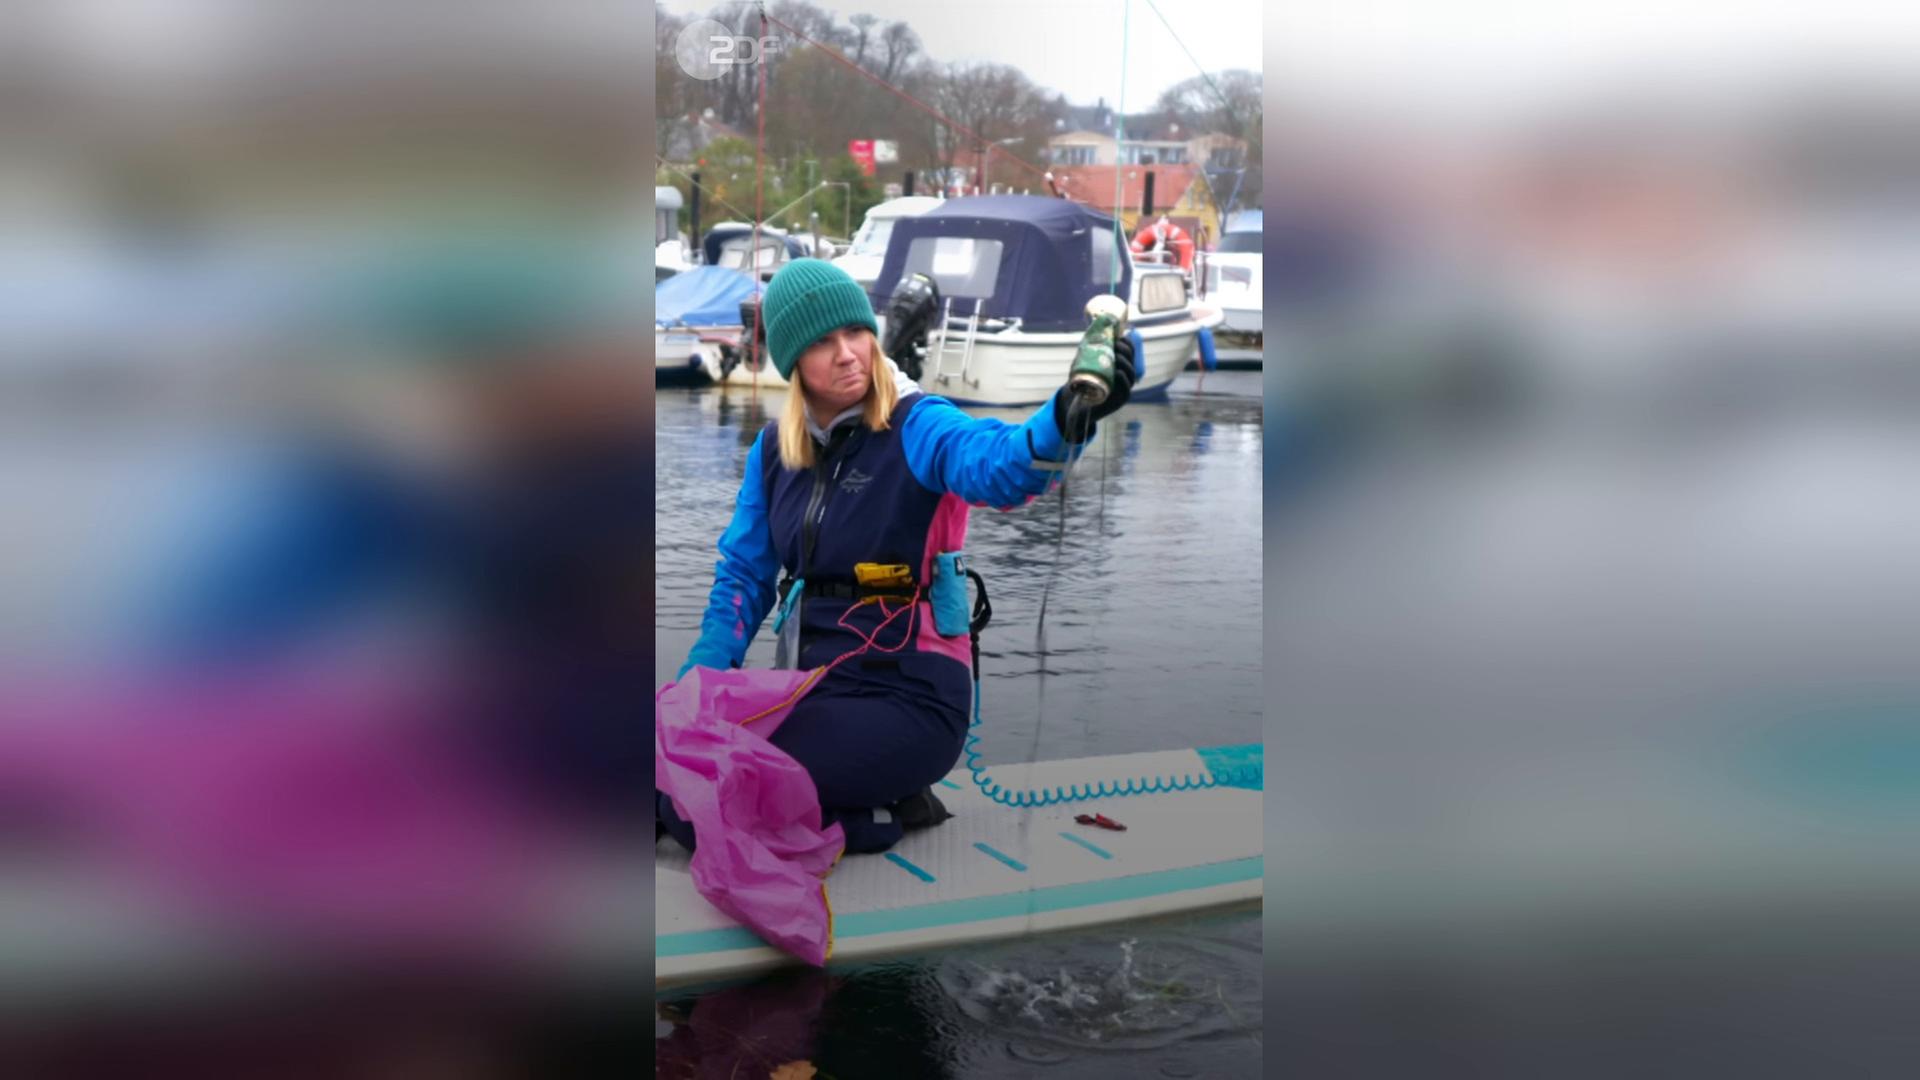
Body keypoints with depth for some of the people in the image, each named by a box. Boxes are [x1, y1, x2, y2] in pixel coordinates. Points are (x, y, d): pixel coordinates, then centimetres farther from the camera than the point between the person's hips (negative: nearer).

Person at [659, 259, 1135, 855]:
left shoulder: (916, 427, -13)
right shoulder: (774, 447, 6)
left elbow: (997, 465, -36)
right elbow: (744, 575, 12)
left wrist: (1068, 420, -59)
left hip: (906, 698, -7)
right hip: (811, 684, 7)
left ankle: (875, 815, 3)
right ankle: (876, 802, 8)